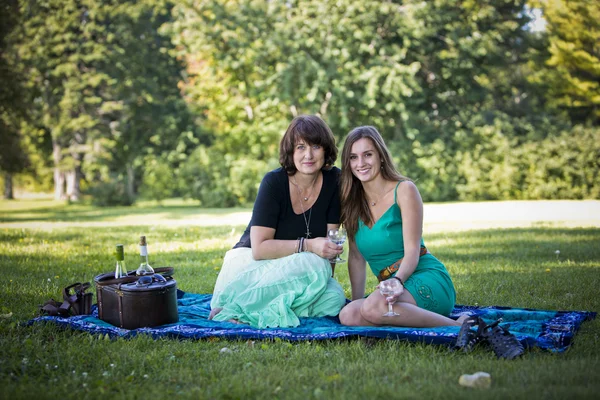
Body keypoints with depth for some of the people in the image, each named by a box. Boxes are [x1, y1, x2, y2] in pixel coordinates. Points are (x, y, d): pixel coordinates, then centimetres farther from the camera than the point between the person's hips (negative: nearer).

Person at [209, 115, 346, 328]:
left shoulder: (334, 180, -4)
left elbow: (331, 240, -3)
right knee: (314, 266, -33)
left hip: (292, 269, 5)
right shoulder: (274, 182, -15)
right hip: (250, 261, -5)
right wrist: (308, 245, -29)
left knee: (334, 298, -25)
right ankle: (236, 307, -21)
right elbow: (260, 248, -21)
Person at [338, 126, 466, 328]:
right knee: (348, 315, -26)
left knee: (374, 307, -36)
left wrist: (398, 280, -30)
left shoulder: (404, 190, -4)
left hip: (428, 281, -4)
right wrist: (357, 300, 1)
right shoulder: (351, 201, 11)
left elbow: (412, 251, -11)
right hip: (393, 288, 5)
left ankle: (457, 327, -22)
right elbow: (356, 256, 11)